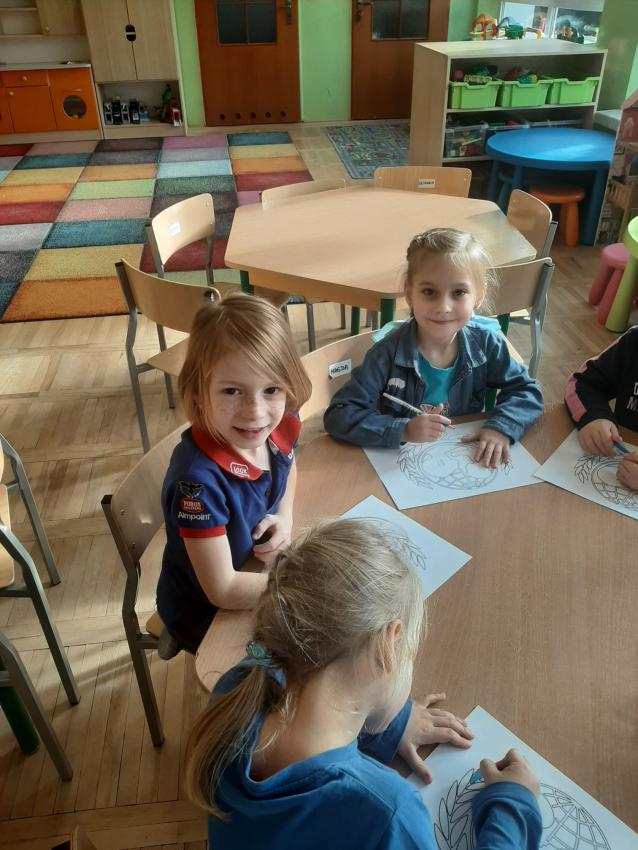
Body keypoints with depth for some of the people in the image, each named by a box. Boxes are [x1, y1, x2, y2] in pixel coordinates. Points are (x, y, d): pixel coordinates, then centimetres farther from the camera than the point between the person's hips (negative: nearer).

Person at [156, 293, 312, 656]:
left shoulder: (282, 426, -19)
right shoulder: (199, 479, -37)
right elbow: (222, 590, -28)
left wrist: (285, 516, -10)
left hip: (254, 570, 5)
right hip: (204, 610, -5)